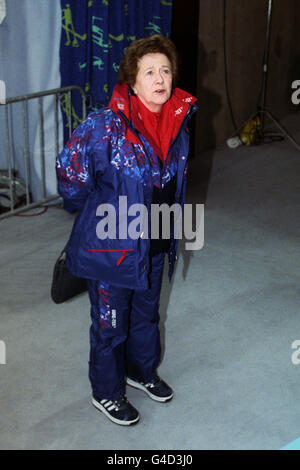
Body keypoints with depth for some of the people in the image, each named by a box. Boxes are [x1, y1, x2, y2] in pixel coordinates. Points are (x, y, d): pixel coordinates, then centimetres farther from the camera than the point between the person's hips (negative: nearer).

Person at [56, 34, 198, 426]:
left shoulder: (178, 124, -4)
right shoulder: (106, 126, -25)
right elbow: (69, 171, -14)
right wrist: (92, 209, -2)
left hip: (155, 246, 6)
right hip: (112, 248, -6)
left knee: (146, 314, 26)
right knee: (110, 325, 13)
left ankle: (142, 371, 52)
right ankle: (106, 392, 37)